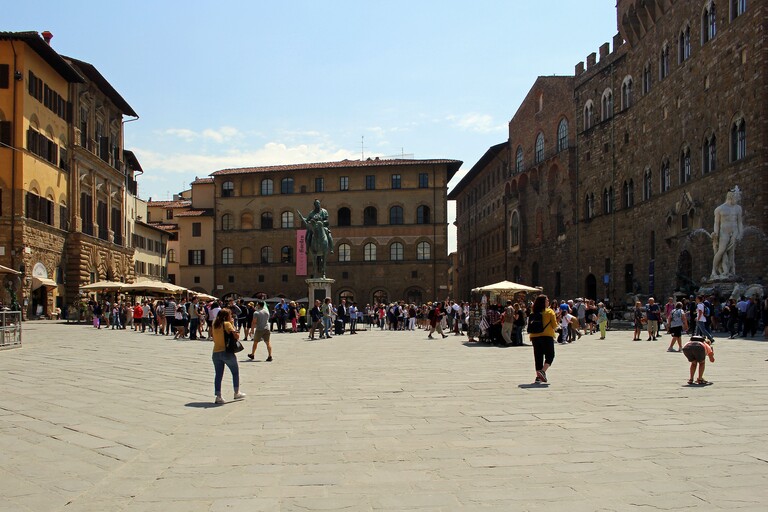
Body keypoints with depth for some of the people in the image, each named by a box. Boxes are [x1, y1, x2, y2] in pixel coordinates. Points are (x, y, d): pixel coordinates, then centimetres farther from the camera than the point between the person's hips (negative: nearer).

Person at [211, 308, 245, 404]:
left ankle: (218, 396, 0)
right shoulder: (227, 324, -7)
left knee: (218, 375, 7)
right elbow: (236, 335, -16)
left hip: (216, 352, 5)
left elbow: (214, 340, 14)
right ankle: (237, 393, 21)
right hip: (226, 352, -5)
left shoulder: (215, 325, 11)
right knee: (235, 372, 13)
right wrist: (236, 331, 4)